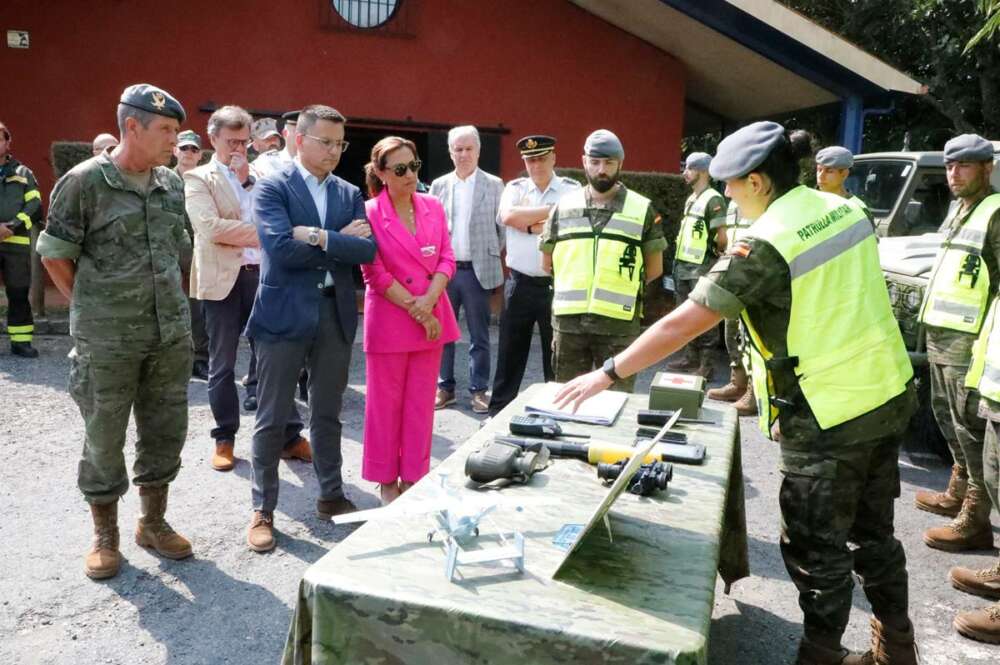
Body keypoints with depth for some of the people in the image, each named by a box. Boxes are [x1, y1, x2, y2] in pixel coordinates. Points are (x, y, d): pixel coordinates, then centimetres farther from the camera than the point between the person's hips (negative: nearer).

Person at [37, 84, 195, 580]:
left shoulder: (172, 184, 6)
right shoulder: (84, 182, -8)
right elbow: (54, 255, -1)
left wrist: (170, 301, 13)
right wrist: (91, 309, 2)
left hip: (171, 334, 5)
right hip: (107, 342, -4)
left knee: (165, 431, 12)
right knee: (104, 439, 7)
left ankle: (153, 522, 30)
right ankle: (104, 535, 26)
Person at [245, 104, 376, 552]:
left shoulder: (350, 194, 10)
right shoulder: (272, 188, -4)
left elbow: (367, 250, -4)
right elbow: (282, 249, -18)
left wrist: (319, 237, -15)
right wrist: (340, 239, -10)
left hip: (336, 314, 4)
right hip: (284, 313, -4)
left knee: (328, 415, 15)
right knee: (272, 419, 5)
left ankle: (331, 496, 30)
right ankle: (263, 510, 18)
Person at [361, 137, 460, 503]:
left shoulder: (433, 207, 5)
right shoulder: (369, 213, -8)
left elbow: (447, 259, 3)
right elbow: (375, 273, -11)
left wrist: (428, 302, -12)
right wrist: (415, 310, -13)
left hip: (432, 317, 4)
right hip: (388, 319, -4)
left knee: (421, 401, 11)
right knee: (385, 402, 6)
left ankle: (414, 476, 24)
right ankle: (386, 478, 22)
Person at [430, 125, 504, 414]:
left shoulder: (494, 184, 2)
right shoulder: (439, 185, 8)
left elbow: (502, 227, 3)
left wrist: (491, 256, -1)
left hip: (477, 271, -2)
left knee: (479, 336, 4)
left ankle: (479, 389, 14)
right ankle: (445, 387, 19)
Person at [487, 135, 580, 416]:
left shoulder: (572, 189, 0)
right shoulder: (515, 188, 7)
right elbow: (508, 217, -13)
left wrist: (529, 225, -10)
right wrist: (551, 210, -11)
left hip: (557, 285, -2)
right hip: (519, 284, 2)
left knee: (557, 353, 8)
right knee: (510, 351, 11)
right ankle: (499, 411, 22)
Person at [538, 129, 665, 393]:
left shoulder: (642, 209, 1)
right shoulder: (564, 206, 7)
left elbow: (654, 268, 6)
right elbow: (547, 264, 15)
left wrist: (622, 285, 5)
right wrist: (573, 285, 10)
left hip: (618, 323, -2)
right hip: (568, 320, 2)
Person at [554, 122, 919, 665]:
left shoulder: (763, 245, -20)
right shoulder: (846, 209, 3)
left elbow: (682, 323, -22)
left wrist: (608, 373, -16)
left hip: (828, 418, -8)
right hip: (889, 395, 8)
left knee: (817, 550, 9)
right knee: (872, 532, 23)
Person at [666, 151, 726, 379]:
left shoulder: (713, 200, -12)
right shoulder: (691, 199, 15)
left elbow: (722, 237, -16)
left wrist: (715, 253, 0)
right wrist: (680, 259, 15)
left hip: (702, 268, -9)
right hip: (684, 265, 9)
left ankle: (707, 365, 4)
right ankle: (691, 358, 26)